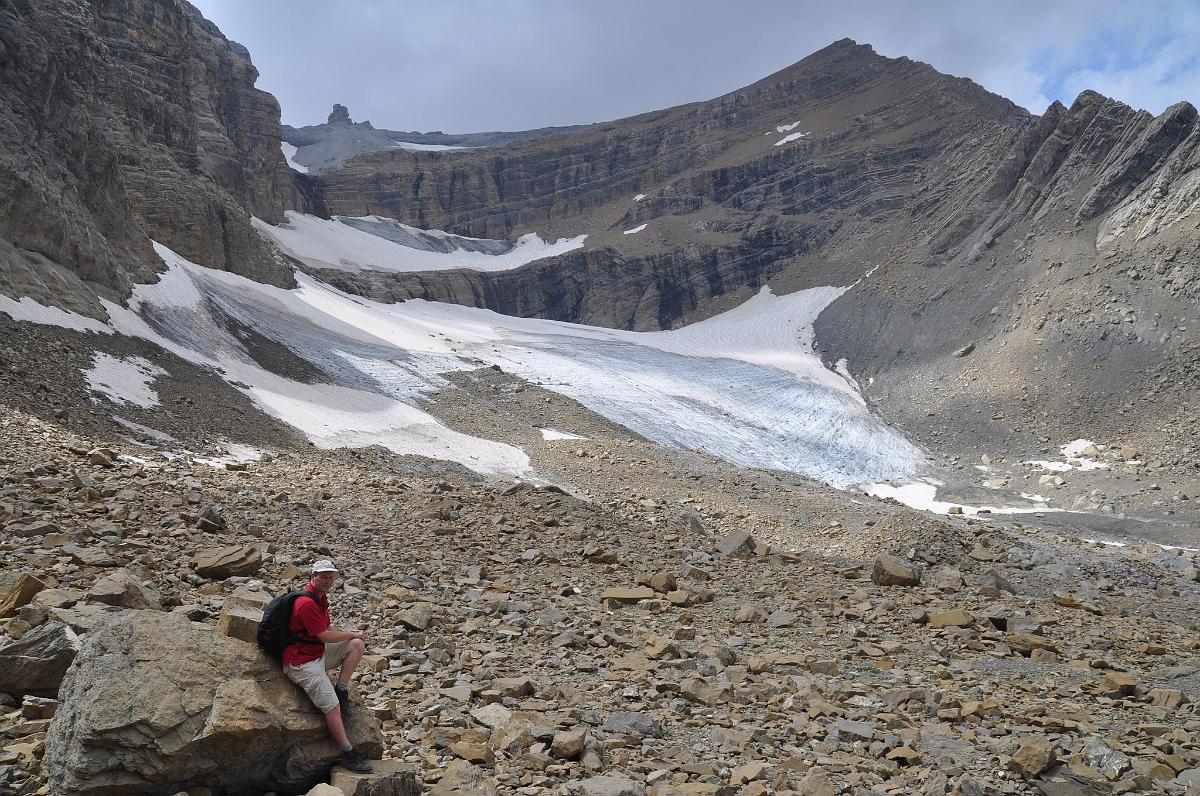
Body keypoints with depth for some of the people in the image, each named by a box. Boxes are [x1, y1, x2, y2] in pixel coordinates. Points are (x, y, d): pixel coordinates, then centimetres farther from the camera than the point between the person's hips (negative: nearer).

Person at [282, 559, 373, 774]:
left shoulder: (321, 597, 11)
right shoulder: (306, 602, -21)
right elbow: (325, 636, -20)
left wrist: (349, 635, 1)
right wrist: (351, 634, -4)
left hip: (319, 652, 9)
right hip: (301, 662, -9)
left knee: (358, 644, -4)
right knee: (332, 707, -15)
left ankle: (341, 692, -1)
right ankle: (349, 756, -7)